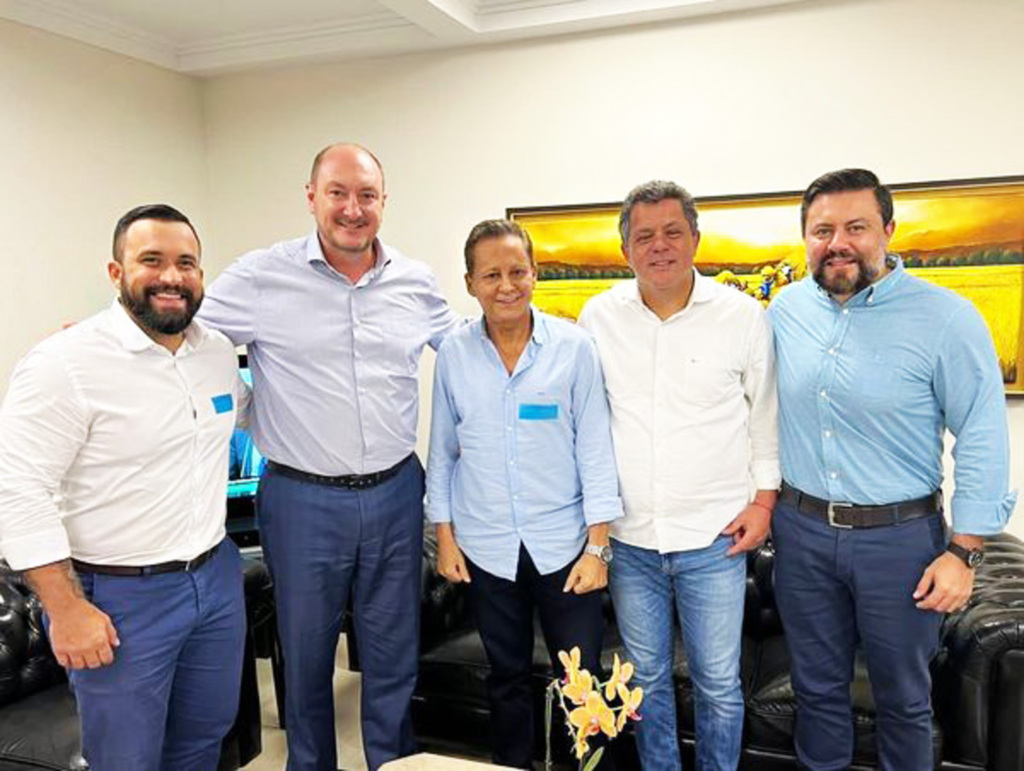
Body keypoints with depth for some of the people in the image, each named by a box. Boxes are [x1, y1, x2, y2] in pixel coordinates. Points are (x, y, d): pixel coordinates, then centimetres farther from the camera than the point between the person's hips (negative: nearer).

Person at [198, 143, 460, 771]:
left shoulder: (416, 281, 2)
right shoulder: (262, 277, -7)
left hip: (396, 492, 3)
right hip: (303, 500, -2)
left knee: (395, 658, 17)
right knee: (306, 658, 16)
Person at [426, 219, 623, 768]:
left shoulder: (573, 347, -7)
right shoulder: (453, 354, -1)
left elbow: (595, 449, -5)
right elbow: (443, 450, 6)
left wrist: (597, 546, -8)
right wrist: (445, 536, 4)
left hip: (563, 543, -1)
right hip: (486, 547, 2)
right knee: (507, 678, 18)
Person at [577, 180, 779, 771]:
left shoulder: (744, 315, -4)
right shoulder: (599, 318, 0)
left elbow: (767, 411, 5)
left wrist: (764, 498, 0)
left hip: (715, 537, -2)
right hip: (630, 537, 2)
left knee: (719, 683, 10)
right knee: (647, 678, 17)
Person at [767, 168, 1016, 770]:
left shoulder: (946, 318, -12)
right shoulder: (787, 308, 0)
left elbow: (983, 441, -10)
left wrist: (964, 553, -12)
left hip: (900, 537, -3)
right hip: (801, 529, 3)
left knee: (904, 699, 16)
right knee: (818, 688, 19)